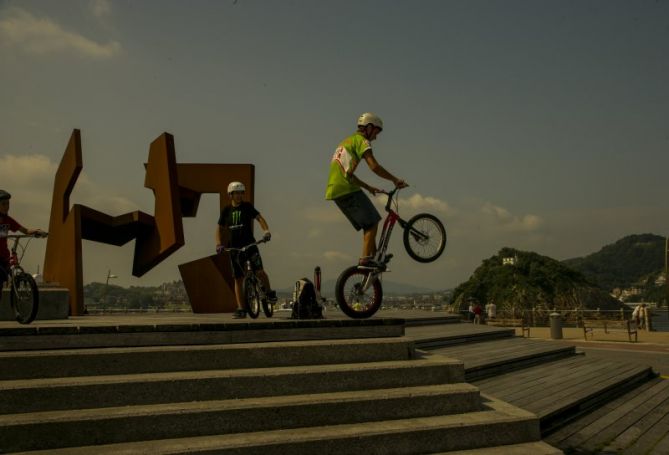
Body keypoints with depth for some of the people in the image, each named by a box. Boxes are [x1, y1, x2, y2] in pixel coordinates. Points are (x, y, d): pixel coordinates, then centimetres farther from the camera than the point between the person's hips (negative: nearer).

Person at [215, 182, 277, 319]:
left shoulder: (247, 206, 1)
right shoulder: (226, 210, 6)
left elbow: (259, 218, -7)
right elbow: (219, 228, 9)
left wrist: (266, 231, -25)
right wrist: (218, 244, -6)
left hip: (249, 245, -2)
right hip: (234, 248, 2)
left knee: (259, 271, -18)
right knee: (238, 279, 3)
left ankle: (270, 292, 9)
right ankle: (241, 309, 9)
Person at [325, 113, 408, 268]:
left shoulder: (347, 141, 27)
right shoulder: (361, 140, -3)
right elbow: (374, 167, -16)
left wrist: (369, 188, 32)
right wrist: (395, 180, -6)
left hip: (335, 191, 10)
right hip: (347, 190, -10)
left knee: (368, 224, 15)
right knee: (372, 222, -7)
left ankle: (374, 256, 16)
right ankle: (366, 258, -15)